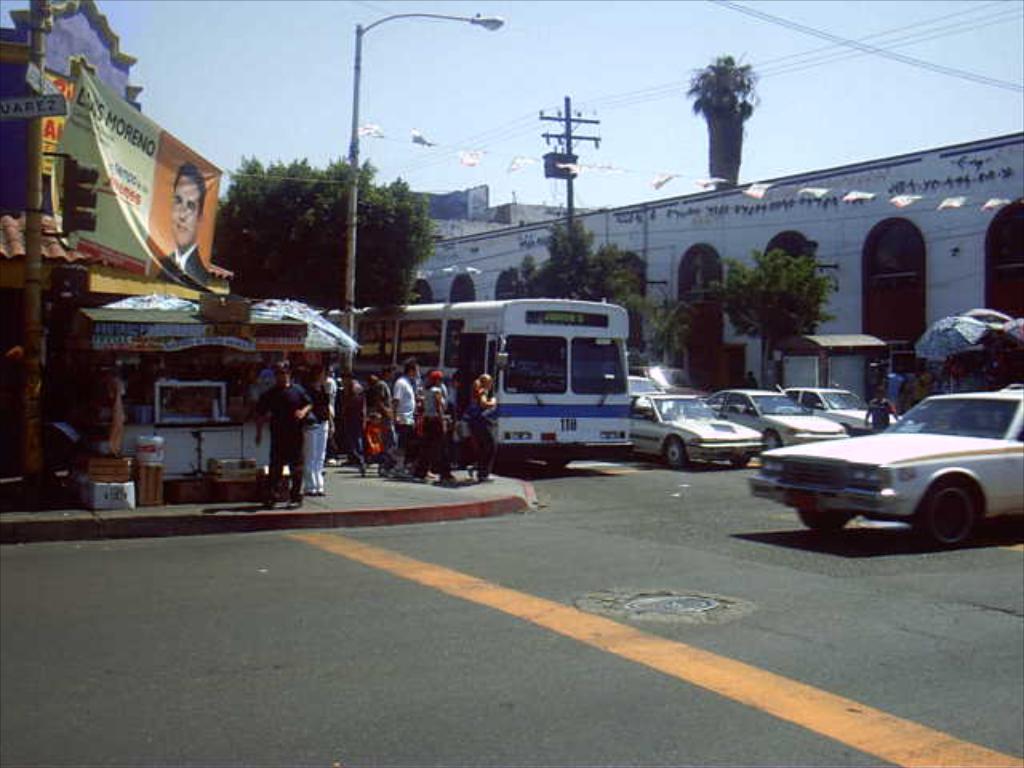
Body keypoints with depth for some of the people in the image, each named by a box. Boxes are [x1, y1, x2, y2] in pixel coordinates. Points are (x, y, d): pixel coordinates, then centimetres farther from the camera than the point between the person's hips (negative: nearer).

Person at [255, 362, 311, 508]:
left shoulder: (297, 391, 4)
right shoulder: (269, 394, 6)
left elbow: (309, 404, 13)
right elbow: (260, 414, 9)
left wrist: (303, 411, -8)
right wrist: (259, 432, 4)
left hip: (295, 435, -1)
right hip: (277, 435, 1)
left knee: (296, 468, 4)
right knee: (275, 467, 2)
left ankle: (296, 497, 11)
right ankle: (271, 497, 7)